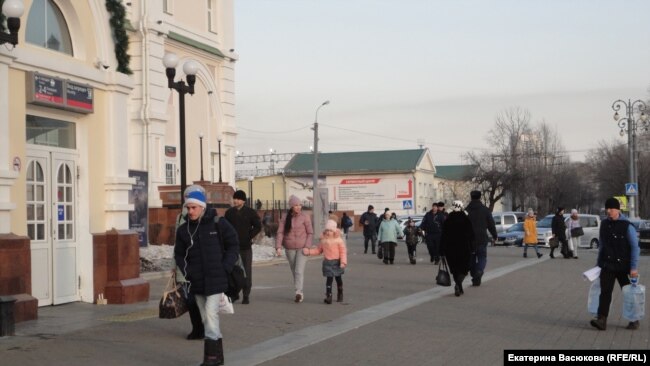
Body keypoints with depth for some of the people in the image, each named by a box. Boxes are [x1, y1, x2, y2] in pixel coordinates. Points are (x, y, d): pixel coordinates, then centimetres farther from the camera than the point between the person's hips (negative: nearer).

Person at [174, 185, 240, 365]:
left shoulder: (218, 224, -7)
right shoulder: (183, 229, 4)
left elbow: (233, 246, -1)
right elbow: (179, 254, 12)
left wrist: (225, 268, -9)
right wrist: (187, 272, -2)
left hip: (216, 279, -5)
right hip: (197, 281, 5)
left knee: (211, 314, -13)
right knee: (206, 318, 11)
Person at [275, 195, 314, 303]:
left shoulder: (305, 217, -4)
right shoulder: (286, 218, 2)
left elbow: (310, 233, -2)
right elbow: (280, 232, -1)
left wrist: (307, 247, -12)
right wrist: (278, 247, -12)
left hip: (302, 248, -3)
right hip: (290, 249, 3)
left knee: (299, 271, -15)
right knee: (294, 272, 11)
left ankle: (299, 292, -20)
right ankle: (300, 294, 21)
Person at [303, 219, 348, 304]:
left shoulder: (338, 240, -10)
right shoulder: (323, 240, 0)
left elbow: (343, 251, -11)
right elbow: (318, 250, 10)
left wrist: (343, 262, -21)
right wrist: (309, 251, -2)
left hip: (337, 262, -1)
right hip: (327, 262, 1)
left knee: (338, 278, 15)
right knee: (329, 279, -8)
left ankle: (340, 295, 33)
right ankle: (328, 296, -10)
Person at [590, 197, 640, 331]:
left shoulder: (627, 226, -10)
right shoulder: (604, 224, 7)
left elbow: (635, 247, -10)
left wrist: (634, 267, -15)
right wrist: (598, 262, 15)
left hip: (623, 266, -4)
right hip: (607, 265, 4)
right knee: (605, 292, -7)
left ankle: (634, 320, 22)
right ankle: (601, 319, -12)